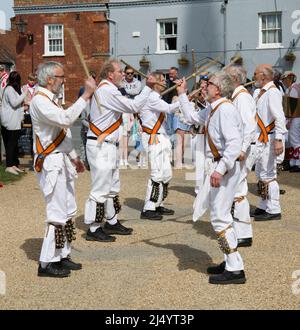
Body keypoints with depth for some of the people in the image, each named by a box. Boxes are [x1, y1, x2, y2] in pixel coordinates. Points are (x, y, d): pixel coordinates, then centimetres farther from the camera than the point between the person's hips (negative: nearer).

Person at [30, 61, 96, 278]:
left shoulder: (51, 99, 17)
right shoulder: (39, 101, -15)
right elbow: (66, 119, -30)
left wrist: (74, 158, 23)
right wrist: (86, 95, -26)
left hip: (63, 161, 10)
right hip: (52, 164, -10)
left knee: (69, 211, 13)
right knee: (57, 214, -9)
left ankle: (62, 255, 23)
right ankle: (47, 263, 0)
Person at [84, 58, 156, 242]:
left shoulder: (106, 89, 17)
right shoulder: (107, 91, -17)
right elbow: (133, 106, -17)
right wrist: (148, 88, -10)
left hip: (107, 146, 11)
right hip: (100, 146, -11)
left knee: (112, 187, 19)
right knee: (100, 189, -6)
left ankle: (112, 222, 30)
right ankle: (93, 229, 2)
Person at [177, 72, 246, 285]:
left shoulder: (225, 110, -19)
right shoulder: (213, 109, 12)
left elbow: (234, 143, -27)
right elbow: (193, 117, 31)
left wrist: (220, 169, -31)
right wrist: (182, 95, 32)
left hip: (225, 167, -11)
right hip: (216, 165, 11)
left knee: (220, 217, -9)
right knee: (220, 215, 17)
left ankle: (235, 270, -3)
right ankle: (231, 262, 28)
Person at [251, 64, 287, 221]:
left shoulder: (272, 93, -17)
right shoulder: (260, 93, 13)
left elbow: (279, 117, -24)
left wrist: (278, 140, -28)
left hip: (269, 139, -10)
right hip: (261, 138, 10)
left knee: (268, 175, -6)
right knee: (260, 173, 17)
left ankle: (274, 210, 1)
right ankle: (264, 207, 28)